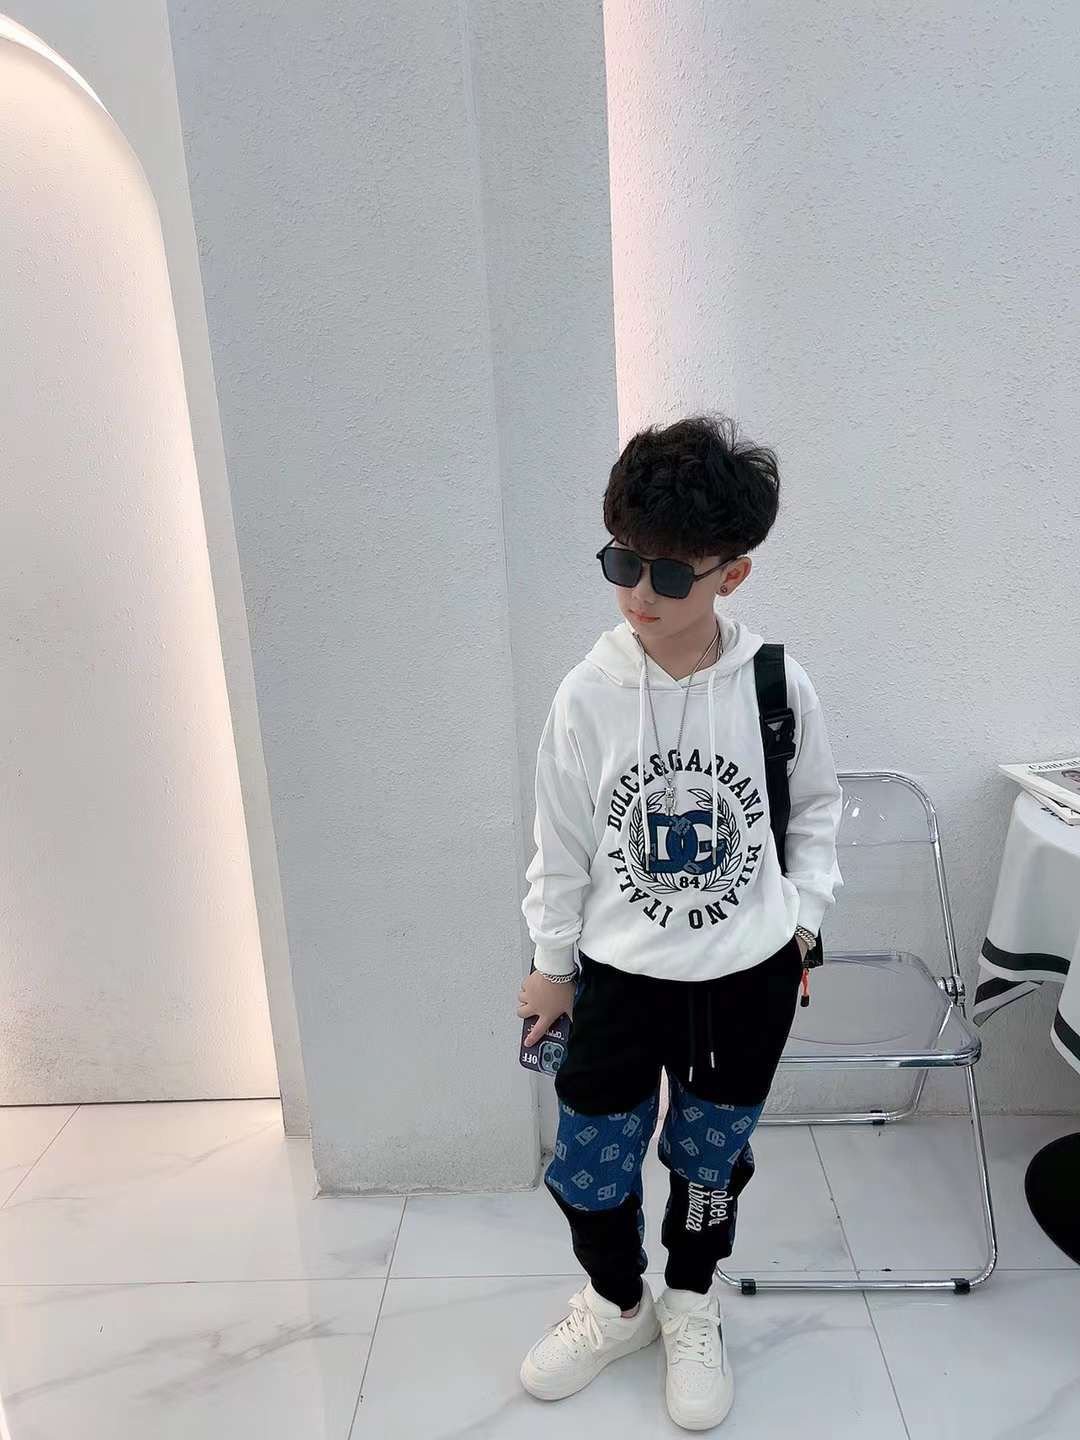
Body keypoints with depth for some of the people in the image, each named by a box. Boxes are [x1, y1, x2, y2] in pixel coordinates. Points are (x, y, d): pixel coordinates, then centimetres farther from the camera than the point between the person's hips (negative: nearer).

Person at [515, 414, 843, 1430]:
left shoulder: (777, 686, -13)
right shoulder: (589, 694, -15)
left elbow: (816, 802, 7)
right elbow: (561, 841, -4)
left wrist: (804, 909, 1)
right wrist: (550, 962, 3)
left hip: (751, 976, 1)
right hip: (621, 975, 0)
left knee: (711, 1160, 19)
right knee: (588, 1169, 11)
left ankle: (690, 1307, 50)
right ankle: (617, 1305, 44)